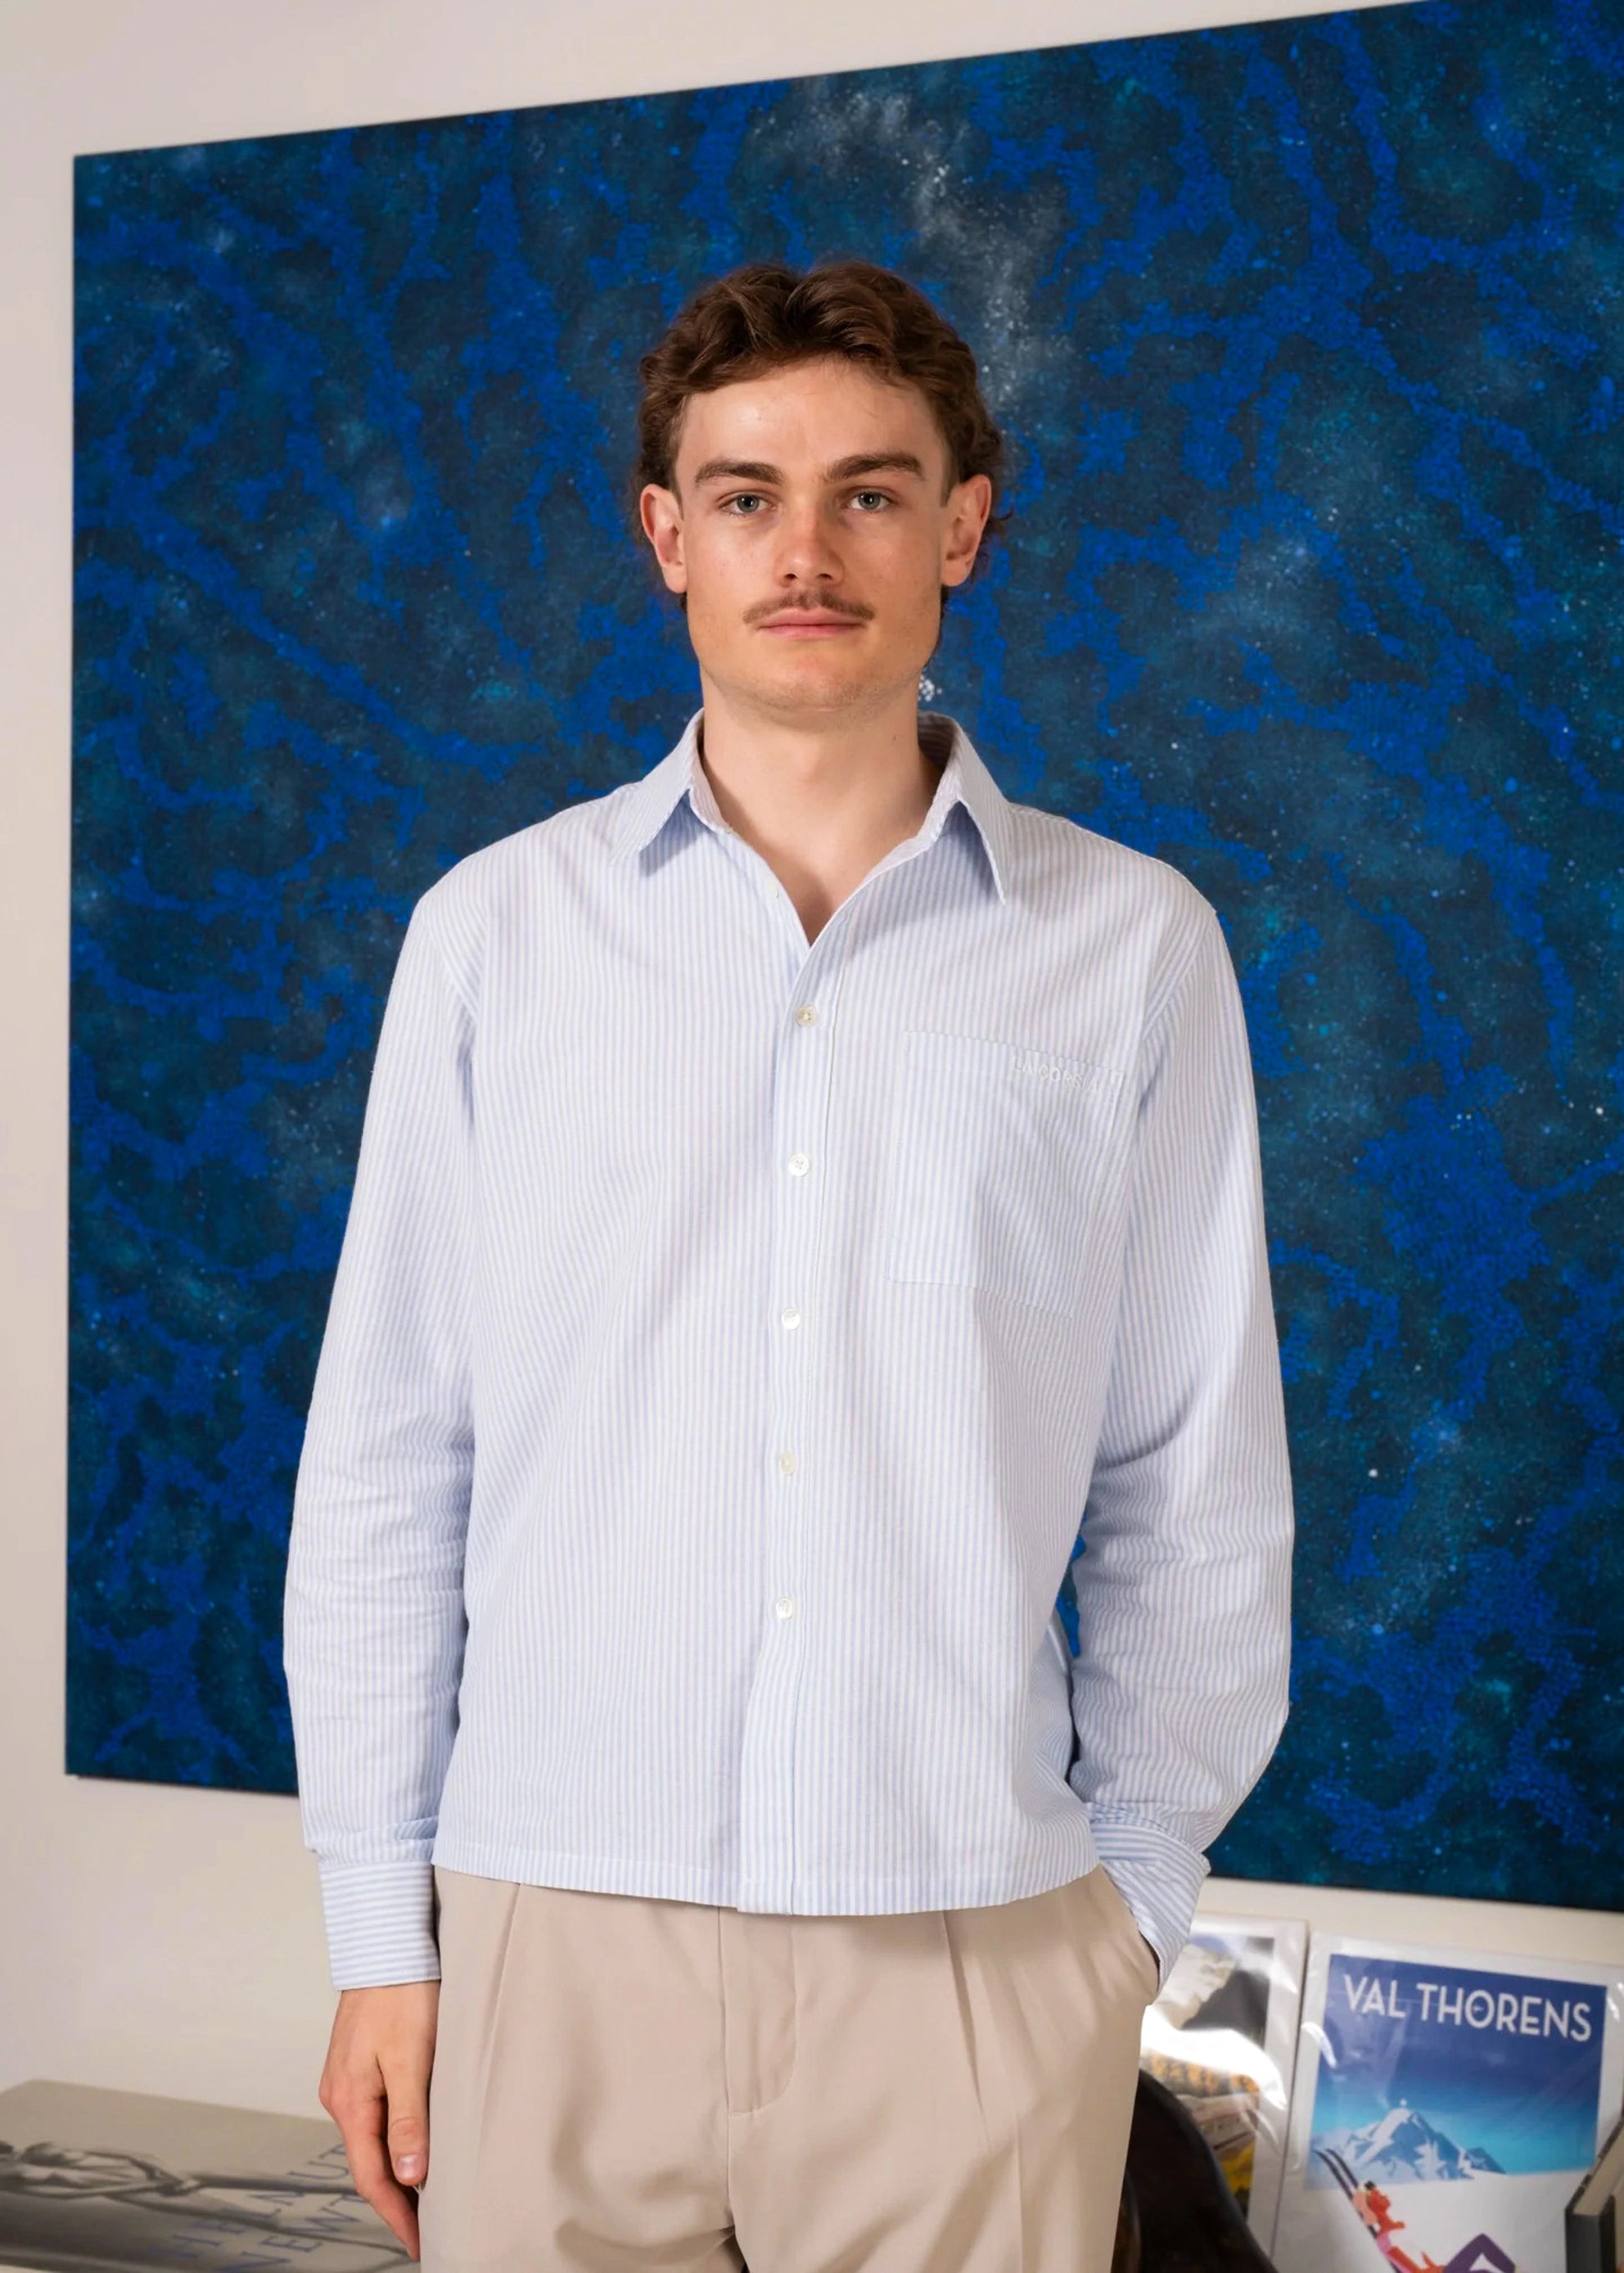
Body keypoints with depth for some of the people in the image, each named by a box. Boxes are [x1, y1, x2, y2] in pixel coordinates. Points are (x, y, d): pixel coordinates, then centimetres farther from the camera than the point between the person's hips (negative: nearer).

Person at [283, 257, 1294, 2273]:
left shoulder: (1132, 946, 2)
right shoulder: (496, 929, 3)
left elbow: (1195, 1490, 4)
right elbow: (385, 1465, 4)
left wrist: (1135, 1897, 4)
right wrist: (380, 1925, 2)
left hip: (977, 1951, 0)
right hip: (556, 1936, 1)